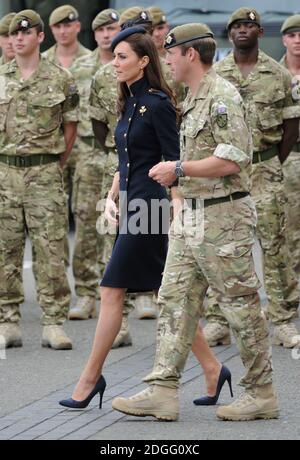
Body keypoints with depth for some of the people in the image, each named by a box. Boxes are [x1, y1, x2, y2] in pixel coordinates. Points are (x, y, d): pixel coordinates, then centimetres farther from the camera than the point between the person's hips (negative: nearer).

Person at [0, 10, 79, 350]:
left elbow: (70, 126, 8)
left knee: (50, 250, -5)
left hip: (44, 172, -2)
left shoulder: (60, 79, 1)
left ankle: (54, 324, -1)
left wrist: (56, 165, 8)